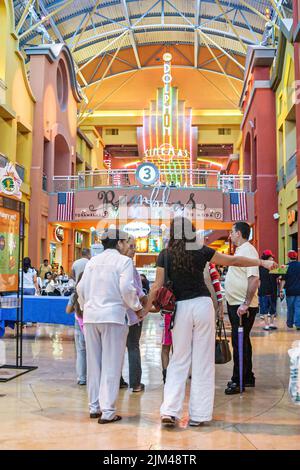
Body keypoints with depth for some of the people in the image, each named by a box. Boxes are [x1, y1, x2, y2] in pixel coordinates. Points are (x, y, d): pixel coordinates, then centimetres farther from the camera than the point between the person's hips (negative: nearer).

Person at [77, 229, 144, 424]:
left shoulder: (93, 261, 12)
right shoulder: (124, 261, -3)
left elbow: (81, 288, 11)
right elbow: (126, 288, -14)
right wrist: (138, 307, 0)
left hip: (90, 316, 5)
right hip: (113, 316, -5)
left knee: (94, 363, 13)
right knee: (111, 365, 1)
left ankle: (94, 407, 21)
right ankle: (107, 411, 1)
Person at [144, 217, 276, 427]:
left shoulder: (165, 255, 0)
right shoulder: (201, 251, 0)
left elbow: (157, 286, -2)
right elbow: (233, 260, 6)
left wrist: (146, 309, 9)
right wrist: (262, 262, 17)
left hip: (181, 308, 1)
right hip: (202, 305, 0)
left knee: (179, 361, 9)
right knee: (203, 361, 7)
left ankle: (170, 411, 1)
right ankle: (198, 414, 11)